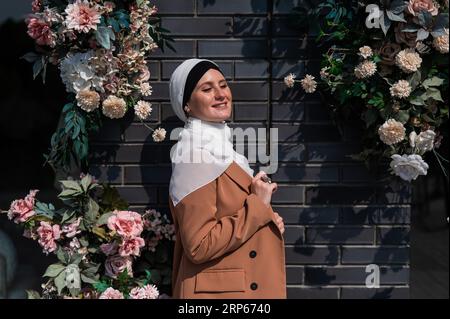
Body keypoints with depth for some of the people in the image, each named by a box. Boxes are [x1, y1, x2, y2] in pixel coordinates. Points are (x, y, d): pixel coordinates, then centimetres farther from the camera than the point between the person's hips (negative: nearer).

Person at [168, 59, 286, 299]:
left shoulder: (220, 147, 9)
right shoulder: (196, 156, -18)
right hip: (217, 290, -9)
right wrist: (257, 207, -18)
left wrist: (265, 216, 2)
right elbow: (198, 246, -24)